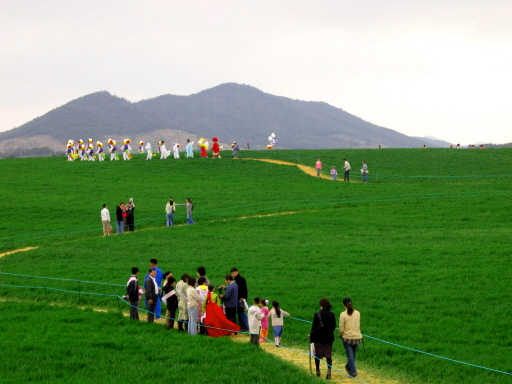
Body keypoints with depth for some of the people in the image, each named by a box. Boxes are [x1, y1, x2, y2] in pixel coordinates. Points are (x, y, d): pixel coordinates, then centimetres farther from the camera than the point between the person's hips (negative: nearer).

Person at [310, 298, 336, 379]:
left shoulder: (317, 314, -12)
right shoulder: (331, 315, -3)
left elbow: (314, 327, -10)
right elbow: (334, 327, 5)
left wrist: (311, 336, 0)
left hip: (319, 337, -2)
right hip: (329, 337, 2)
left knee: (318, 354, 12)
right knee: (328, 354, 3)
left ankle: (318, 371, 22)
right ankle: (329, 371, -11)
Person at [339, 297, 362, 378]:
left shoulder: (343, 315, -13)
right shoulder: (357, 313, -2)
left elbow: (341, 329, -10)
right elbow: (358, 325, 9)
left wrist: (341, 335, 9)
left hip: (347, 337, -4)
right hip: (357, 337, 4)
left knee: (350, 354, 3)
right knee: (353, 354, 19)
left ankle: (353, 371, -4)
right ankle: (349, 367, 37)